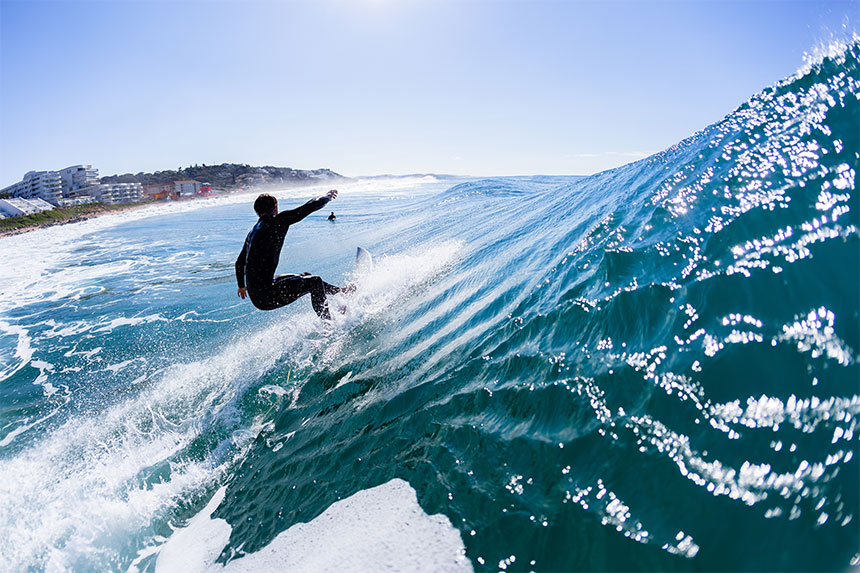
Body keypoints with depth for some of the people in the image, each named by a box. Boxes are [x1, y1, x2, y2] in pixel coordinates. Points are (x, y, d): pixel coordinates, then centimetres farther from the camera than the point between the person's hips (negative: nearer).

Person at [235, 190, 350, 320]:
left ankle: (340, 291, 43)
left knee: (305, 277, 25)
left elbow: (239, 263, 27)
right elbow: (311, 206, -7)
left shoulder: (252, 232, 16)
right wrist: (328, 196, 13)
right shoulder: (277, 221, -9)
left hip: (254, 294, 9)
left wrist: (241, 286, 43)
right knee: (314, 282, 4)